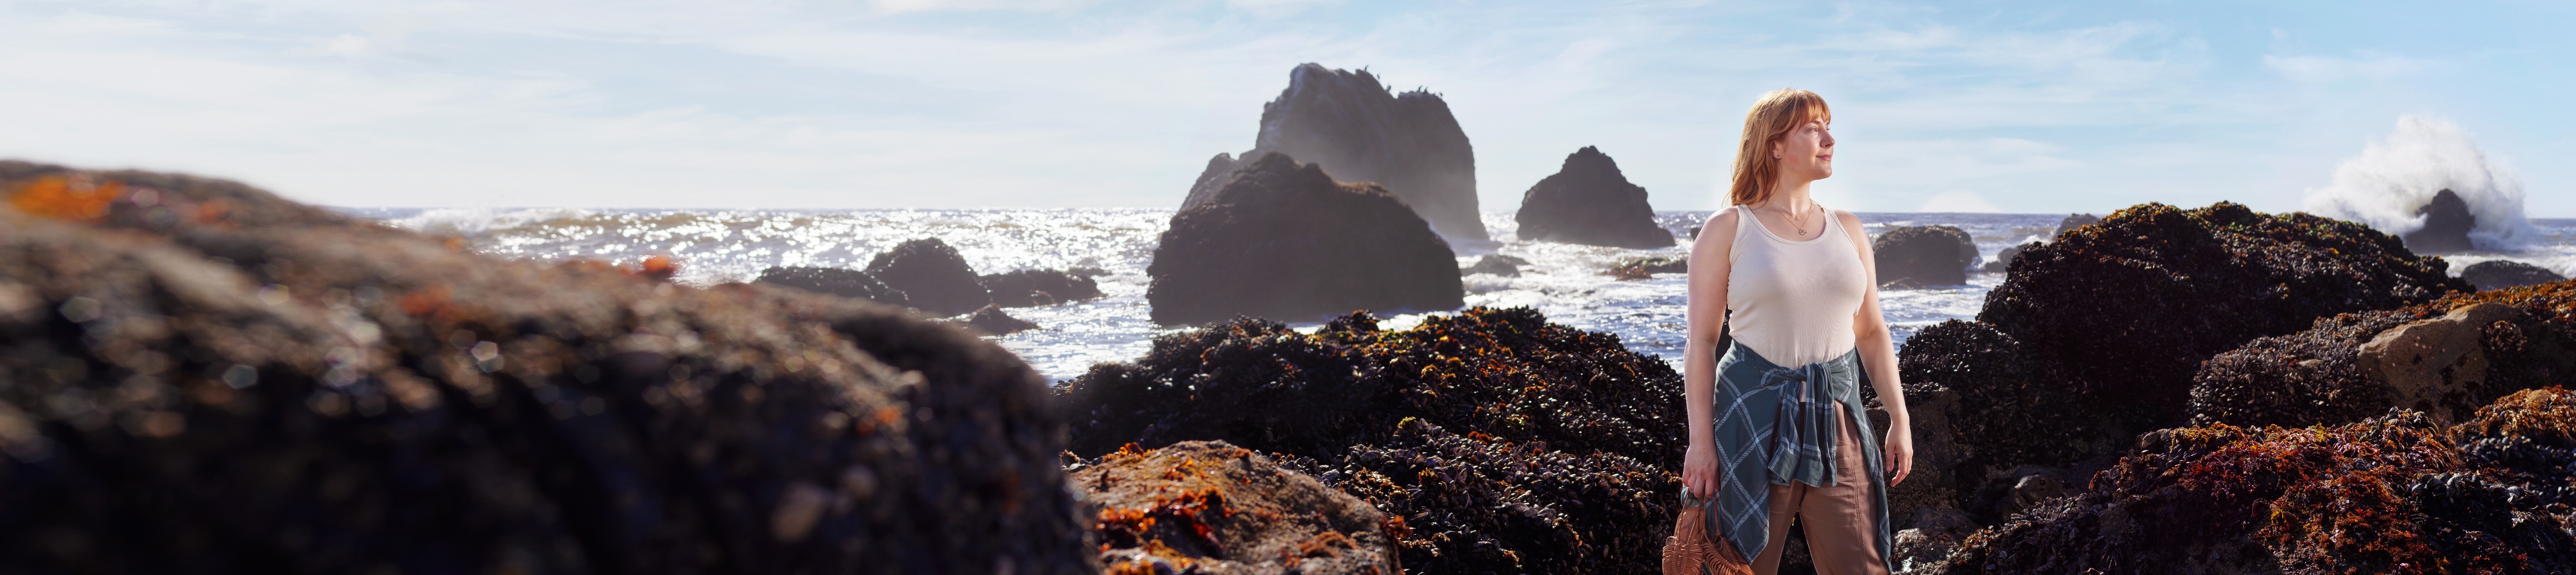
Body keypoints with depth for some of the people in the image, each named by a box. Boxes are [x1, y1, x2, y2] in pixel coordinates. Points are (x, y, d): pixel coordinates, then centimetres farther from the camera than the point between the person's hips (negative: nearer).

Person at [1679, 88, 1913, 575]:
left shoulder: (1847, 229, 13)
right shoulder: (1726, 230, -1)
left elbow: (1871, 333, 16)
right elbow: (1702, 341, -4)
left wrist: (1899, 419, 12)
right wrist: (1701, 440, -9)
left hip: (1836, 421, 4)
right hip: (1752, 418, -4)